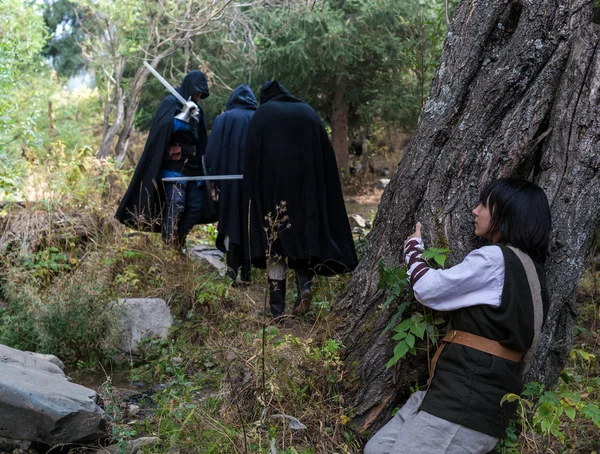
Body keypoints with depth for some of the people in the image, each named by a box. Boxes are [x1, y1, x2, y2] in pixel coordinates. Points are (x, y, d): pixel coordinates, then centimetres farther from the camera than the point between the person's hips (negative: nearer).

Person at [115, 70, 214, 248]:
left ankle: (179, 242, 13)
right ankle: (168, 245, -6)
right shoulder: (170, 102, -4)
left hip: (193, 165, 7)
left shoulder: (196, 109, 17)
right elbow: (164, 128, -19)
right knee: (175, 204, -13)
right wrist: (184, 114, -23)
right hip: (174, 165, -7)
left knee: (196, 205, 3)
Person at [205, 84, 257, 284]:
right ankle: (246, 271, 7)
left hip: (230, 179, -1)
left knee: (231, 220, 9)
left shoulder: (223, 119, 1)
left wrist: (214, 178, 2)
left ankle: (232, 267, -1)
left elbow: (212, 152, -3)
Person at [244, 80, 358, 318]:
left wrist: (252, 197, 2)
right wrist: (319, 194, 13)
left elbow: (252, 157, -1)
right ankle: (305, 284, -10)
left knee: (275, 239, 3)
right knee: (303, 234, 15)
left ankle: (277, 308, 2)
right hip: (306, 186, 3)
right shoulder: (308, 112, 13)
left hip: (272, 186, -2)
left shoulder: (262, 114, 5)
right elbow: (325, 157, 10)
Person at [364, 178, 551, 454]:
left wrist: (413, 247, 11)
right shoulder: (529, 268, 16)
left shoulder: (495, 259, -14)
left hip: (466, 401, -10)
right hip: (473, 391, 10)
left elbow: (427, 289, -7)